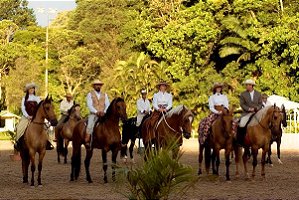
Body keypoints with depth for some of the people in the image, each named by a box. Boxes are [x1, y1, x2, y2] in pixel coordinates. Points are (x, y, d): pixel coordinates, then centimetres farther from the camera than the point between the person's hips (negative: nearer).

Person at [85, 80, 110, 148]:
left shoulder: (104, 95, 16)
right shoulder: (90, 94, 7)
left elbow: (107, 105, 7)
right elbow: (89, 105, -5)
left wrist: (104, 112, -12)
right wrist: (96, 112, -19)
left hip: (103, 114, 3)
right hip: (93, 114, -3)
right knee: (90, 126, -25)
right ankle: (87, 141, -26)